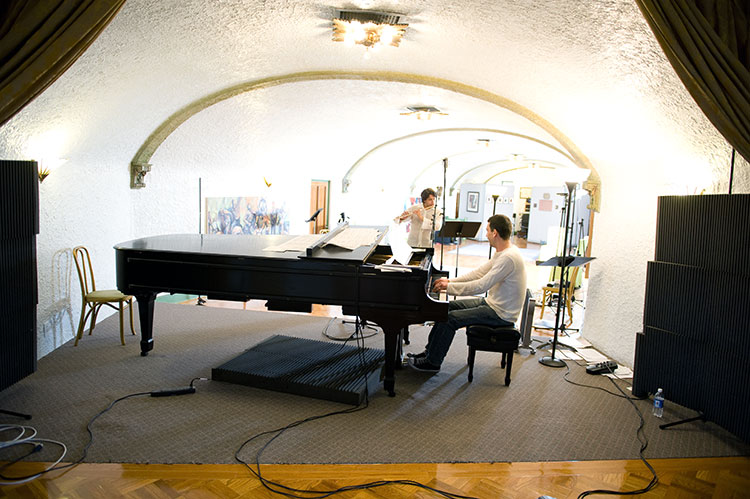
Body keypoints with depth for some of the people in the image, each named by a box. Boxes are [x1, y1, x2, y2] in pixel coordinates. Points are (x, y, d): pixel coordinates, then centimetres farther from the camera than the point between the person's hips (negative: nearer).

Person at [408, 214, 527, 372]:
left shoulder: (509, 257, -27)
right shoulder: (502, 252, 6)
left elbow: (481, 286, -29)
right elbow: (479, 272, 11)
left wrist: (449, 287, -21)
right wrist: (450, 281, 4)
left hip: (501, 313, -10)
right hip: (491, 302, 10)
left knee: (450, 318, -16)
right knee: (448, 307, 9)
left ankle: (432, 362, -1)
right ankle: (431, 350, 16)